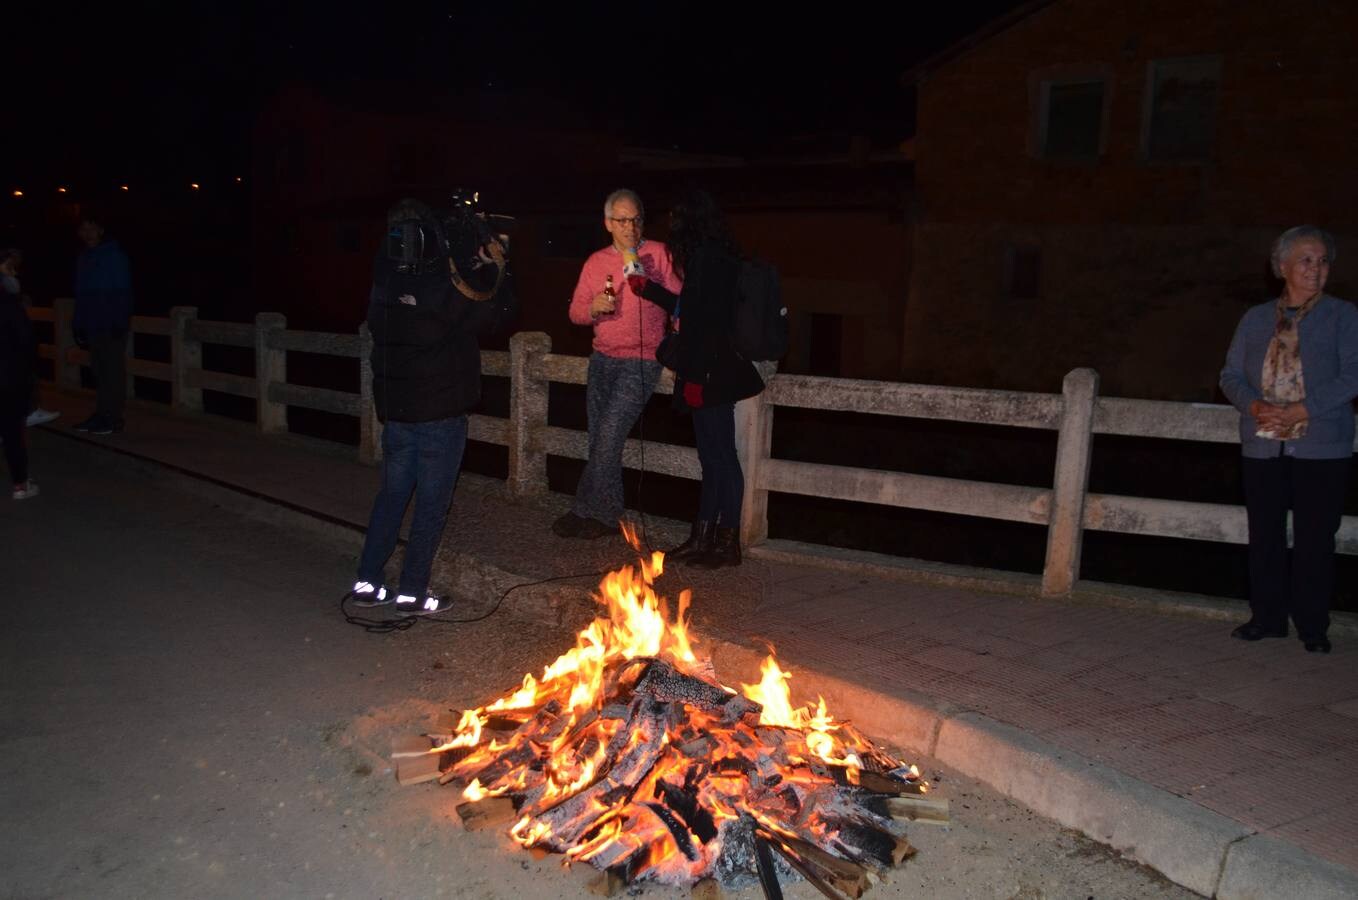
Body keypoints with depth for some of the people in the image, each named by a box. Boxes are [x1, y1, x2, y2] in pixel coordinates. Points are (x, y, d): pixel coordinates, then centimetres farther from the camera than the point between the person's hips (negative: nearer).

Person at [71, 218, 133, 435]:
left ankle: (113, 418, -2)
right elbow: (81, 294, 17)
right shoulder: (83, 258, 16)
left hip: (112, 325, -6)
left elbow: (123, 291, -10)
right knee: (99, 370, 8)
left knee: (113, 371, -4)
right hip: (92, 325, 6)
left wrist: (120, 322, -17)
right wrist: (79, 325, 11)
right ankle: (101, 414, 12)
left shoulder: (114, 255, -4)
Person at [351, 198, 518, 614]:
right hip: (441, 413, -5)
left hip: (395, 411, 6)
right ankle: (412, 592, 9)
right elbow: (497, 314, -5)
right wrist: (497, 268, 7)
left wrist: (474, 258, 11)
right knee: (432, 503, 4)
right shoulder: (448, 285, -19)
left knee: (391, 494, 17)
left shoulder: (384, 283, -2)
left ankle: (368, 582, 20)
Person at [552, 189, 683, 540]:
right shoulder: (596, 262, 10)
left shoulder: (659, 254, -3)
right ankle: (607, 516, 16)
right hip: (602, 359, 5)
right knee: (601, 441, 6)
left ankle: (587, 511, -1)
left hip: (641, 361, -5)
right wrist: (593, 307, -10)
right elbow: (575, 312, 10)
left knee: (608, 436, -12)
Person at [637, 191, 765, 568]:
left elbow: (708, 321, -20)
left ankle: (728, 543, 4)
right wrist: (649, 289, 35)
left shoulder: (708, 257, -14)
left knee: (720, 456, -3)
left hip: (711, 375, -10)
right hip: (708, 375, 10)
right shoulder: (711, 256, 16)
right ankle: (702, 538, 20)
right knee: (712, 456, 12)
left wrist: (694, 377, -20)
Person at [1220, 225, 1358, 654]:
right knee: (1265, 534, 8)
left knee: (1315, 538, 1)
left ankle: (1312, 626, 12)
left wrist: (1303, 410, -17)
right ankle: (1267, 617, 20)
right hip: (1263, 446, 3)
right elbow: (1231, 374, 10)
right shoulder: (1256, 318, 12)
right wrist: (1255, 406, -10)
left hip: (1322, 446, -3)